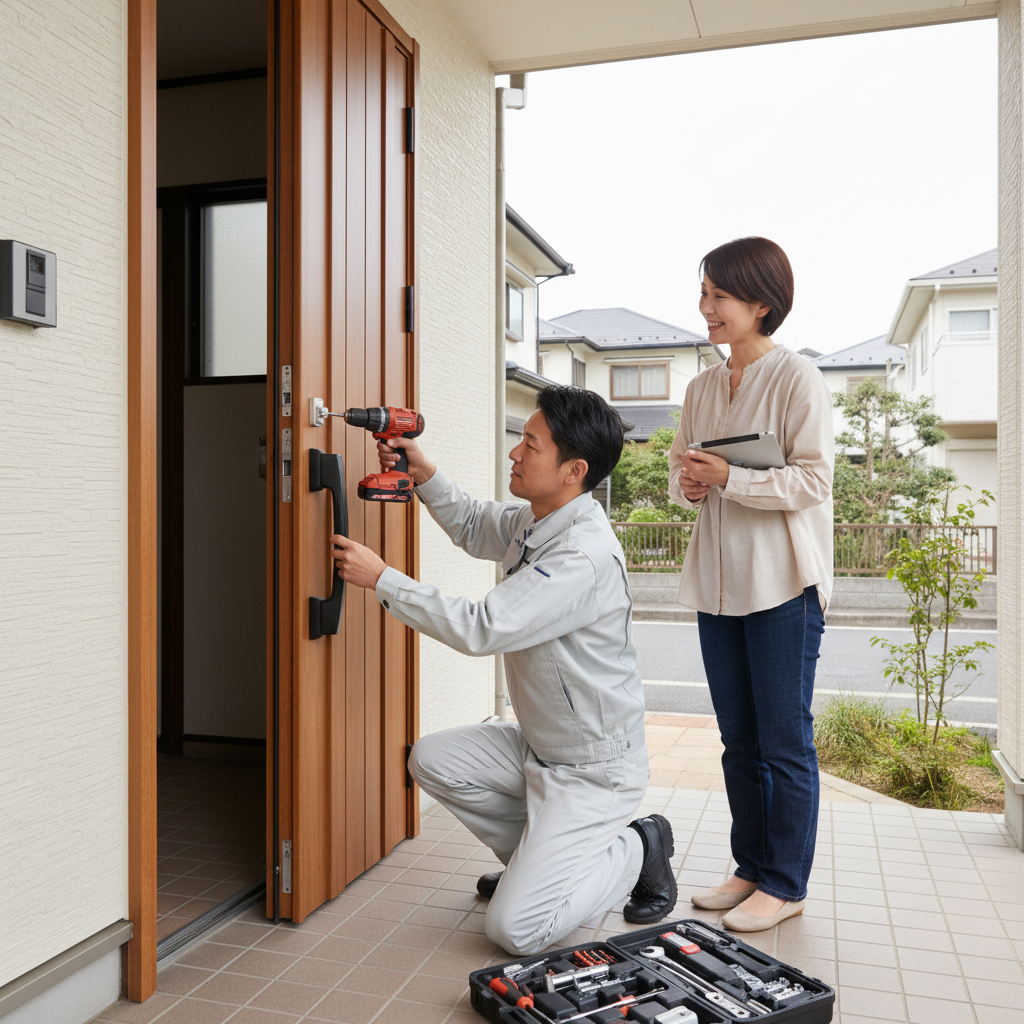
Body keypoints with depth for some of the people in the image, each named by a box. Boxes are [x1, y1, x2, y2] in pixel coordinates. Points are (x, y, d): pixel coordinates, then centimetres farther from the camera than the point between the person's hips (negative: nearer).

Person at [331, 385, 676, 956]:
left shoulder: (586, 555, -29)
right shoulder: (531, 522, 0)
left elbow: (481, 629, -31)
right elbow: (473, 528, 20)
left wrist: (382, 578, -24)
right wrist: (424, 471, 3)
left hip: (594, 771, -9)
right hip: (539, 747, 9)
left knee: (515, 930, -12)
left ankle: (637, 849, 10)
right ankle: (539, 854, 17)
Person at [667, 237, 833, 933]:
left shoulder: (798, 380, -8)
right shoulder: (702, 388, 13)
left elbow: (813, 481, -13)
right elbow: (681, 466, 19)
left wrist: (729, 479, -20)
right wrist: (687, 483, -3)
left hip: (783, 586, -7)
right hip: (718, 585, 7)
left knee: (785, 742, 2)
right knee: (740, 740, 15)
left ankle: (786, 884, 17)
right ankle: (752, 867, 29)